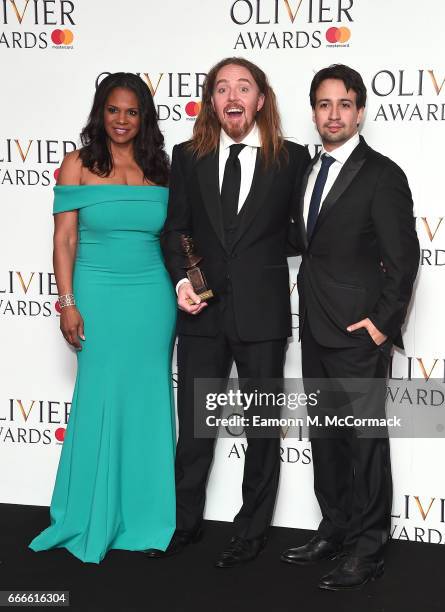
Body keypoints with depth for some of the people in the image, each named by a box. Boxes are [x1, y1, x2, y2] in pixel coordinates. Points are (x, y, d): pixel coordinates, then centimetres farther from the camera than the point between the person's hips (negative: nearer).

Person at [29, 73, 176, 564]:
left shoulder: (159, 170, 7)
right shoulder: (79, 166, 0)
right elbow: (65, 240, -3)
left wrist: (184, 290, 3)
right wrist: (68, 303, -9)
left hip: (153, 299, 3)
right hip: (99, 297, -2)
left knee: (148, 403, 6)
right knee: (99, 403, 1)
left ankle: (145, 518, 20)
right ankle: (92, 521, 16)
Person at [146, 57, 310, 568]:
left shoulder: (292, 158, -1)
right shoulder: (187, 156, 5)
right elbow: (175, 227, 5)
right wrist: (181, 280, -9)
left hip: (263, 312, -2)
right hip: (202, 312, 2)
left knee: (263, 426, 9)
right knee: (193, 426, 11)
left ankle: (251, 530, 26)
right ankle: (185, 524, 29)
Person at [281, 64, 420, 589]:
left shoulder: (382, 175, -9)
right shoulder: (309, 171, 13)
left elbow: (403, 258, -11)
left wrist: (383, 322, -14)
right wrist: (309, 309, 10)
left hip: (358, 333, -7)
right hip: (316, 330, 8)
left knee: (364, 441, 0)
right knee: (325, 436, 15)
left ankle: (366, 550, 12)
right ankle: (335, 530, 29)